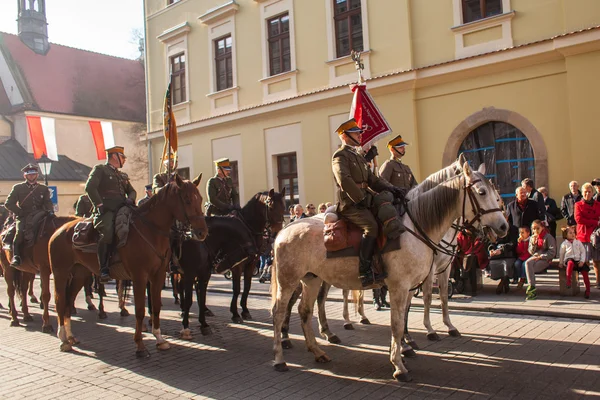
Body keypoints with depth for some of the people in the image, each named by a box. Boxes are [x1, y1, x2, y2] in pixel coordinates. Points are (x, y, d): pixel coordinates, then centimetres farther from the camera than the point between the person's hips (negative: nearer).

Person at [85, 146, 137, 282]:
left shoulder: (123, 175, 30)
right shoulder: (100, 169, 9)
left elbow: (131, 190, 26)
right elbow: (90, 187, -5)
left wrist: (130, 199, 2)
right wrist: (99, 204, -14)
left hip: (122, 210, 7)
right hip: (106, 210, -7)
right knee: (107, 233, -30)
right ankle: (104, 270, -27)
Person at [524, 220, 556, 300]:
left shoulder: (548, 237, -2)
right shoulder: (532, 238, 16)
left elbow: (552, 252, -8)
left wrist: (540, 256, -16)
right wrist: (533, 244, -4)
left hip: (545, 259, -5)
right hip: (535, 257, 5)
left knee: (529, 268, -29)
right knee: (527, 263, -32)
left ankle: (531, 287, -19)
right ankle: (532, 287, -35)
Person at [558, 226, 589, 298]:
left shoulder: (578, 242, 11)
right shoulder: (564, 244, 7)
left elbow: (583, 252, 9)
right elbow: (561, 254, 16)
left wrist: (582, 261, -3)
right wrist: (560, 263, 15)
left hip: (578, 260, 3)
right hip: (569, 259, -3)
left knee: (585, 272, -15)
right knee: (570, 263, -39)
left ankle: (587, 290, -2)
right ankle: (568, 281, -38)